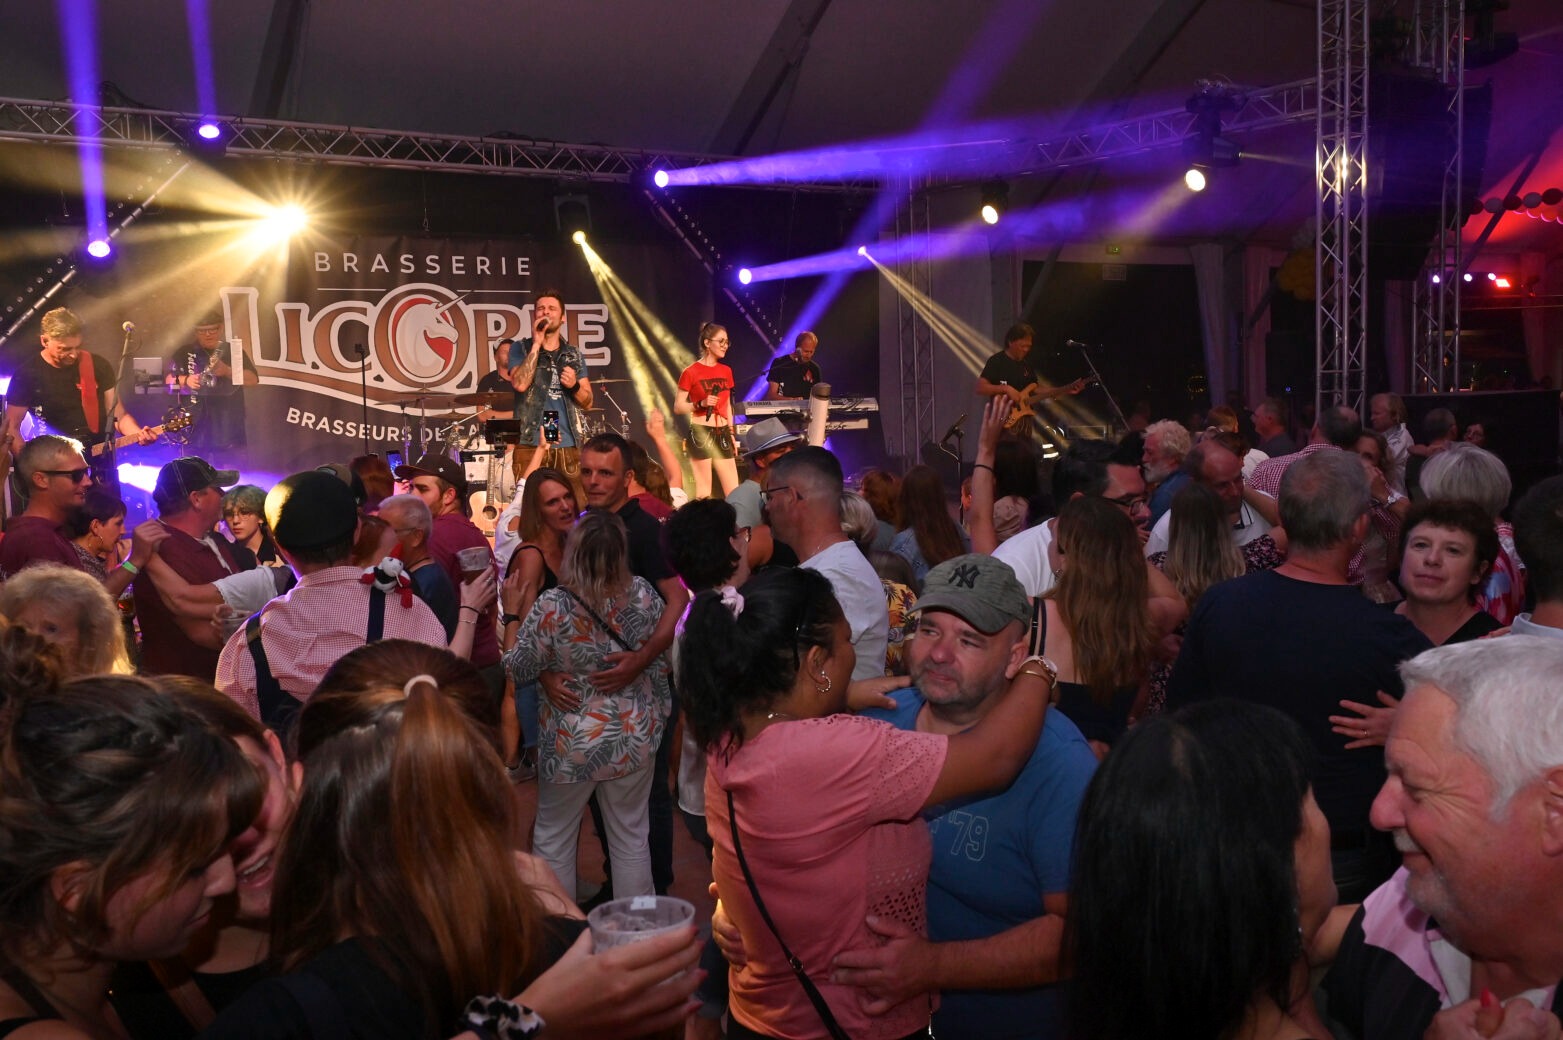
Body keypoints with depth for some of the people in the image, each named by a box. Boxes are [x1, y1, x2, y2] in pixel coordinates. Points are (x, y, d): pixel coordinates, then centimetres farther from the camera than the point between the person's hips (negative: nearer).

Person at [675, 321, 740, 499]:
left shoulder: (726, 371, 11)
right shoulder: (690, 372, -6)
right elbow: (678, 407, -5)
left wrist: (732, 436, 17)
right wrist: (701, 404, -20)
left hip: (722, 434, 6)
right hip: (700, 433, -6)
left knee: (734, 491, 2)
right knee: (704, 492, -3)